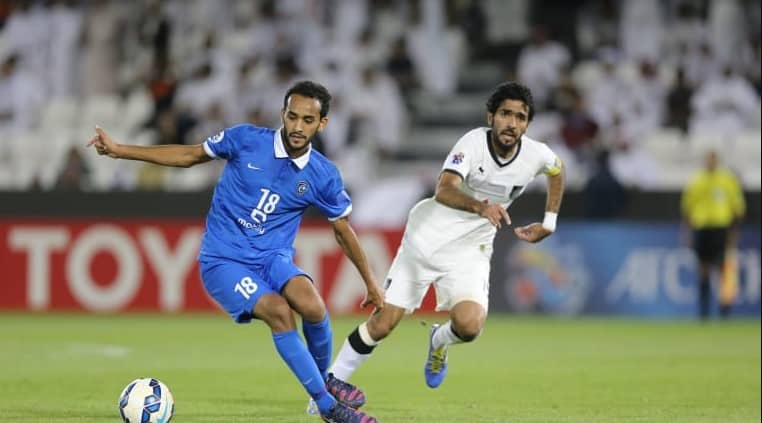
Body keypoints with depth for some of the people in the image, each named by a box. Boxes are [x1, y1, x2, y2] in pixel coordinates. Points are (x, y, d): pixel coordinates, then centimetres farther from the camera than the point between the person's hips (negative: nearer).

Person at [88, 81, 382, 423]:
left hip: (273, 257, 2)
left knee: (312, 307, -30)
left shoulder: (323, 176, -3)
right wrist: (119, 150, 1)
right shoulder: (246, 140, -9)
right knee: (278, 311, -29)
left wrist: (371, 283, 17)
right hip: (223, 260, -2)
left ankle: (324, 378, 1)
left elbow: (343, 230, 12)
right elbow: (190, 155, 4)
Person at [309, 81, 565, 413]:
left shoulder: (535, 155, -9)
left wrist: (549, 223, 14)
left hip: (470, 251, 2)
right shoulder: (474, 142, -21)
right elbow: (444, 190, -37)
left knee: (469, 325, -25)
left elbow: (557, 169, 18)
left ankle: (440, 341, 12)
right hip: (426, 238, -2)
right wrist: (480, 206, -55)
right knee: (381, 324, -4)